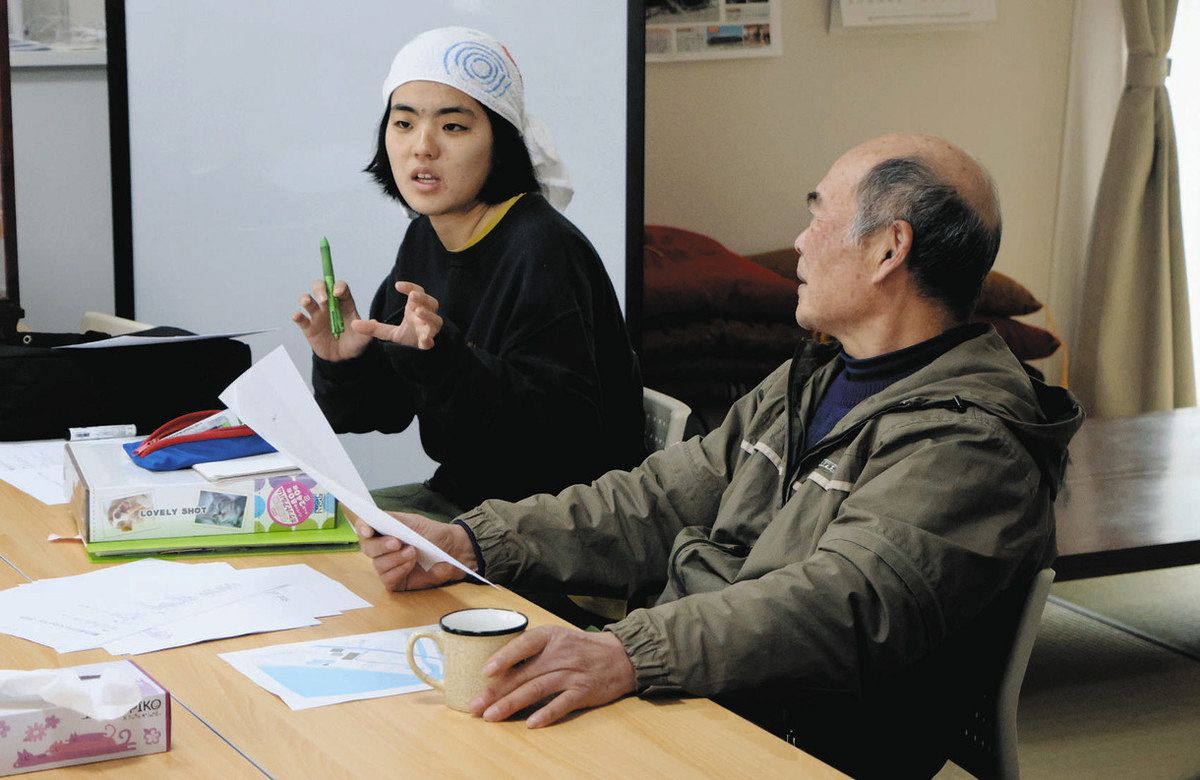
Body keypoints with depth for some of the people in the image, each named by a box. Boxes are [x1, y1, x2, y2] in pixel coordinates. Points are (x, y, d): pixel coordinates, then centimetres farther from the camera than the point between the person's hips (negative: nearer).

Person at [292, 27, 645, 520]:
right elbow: (387, 410, 10)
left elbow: (569, 438, -27)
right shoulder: (425, 239, 5)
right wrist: (342, 363, -11)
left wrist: (445, 358, -36)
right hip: (460, 495, 8)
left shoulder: (543, 252, -21)